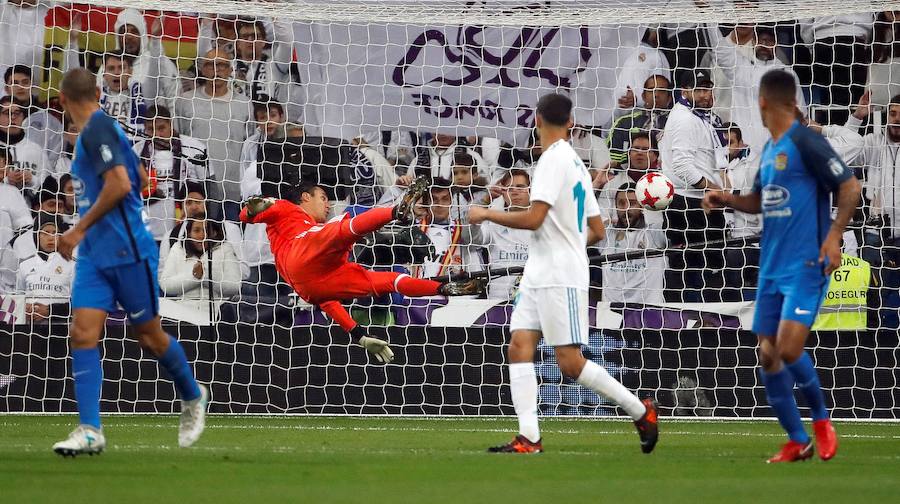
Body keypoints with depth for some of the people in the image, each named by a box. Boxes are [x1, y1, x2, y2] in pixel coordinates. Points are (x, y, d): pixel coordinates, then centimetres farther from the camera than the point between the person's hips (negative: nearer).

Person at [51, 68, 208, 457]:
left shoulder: (97, 129, -13)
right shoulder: (101, 128, 14)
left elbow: (120, 184, -24)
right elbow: (140, 178, 24)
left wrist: (80, 230, -19)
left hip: (127, 253, -9)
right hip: (94, 257, 9)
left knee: (149, 336, 5)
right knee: (82, 334, -6)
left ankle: (193, 398, 29)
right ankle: (90, 430, -11)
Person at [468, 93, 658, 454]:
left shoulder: (554, 159, -12)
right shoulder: (575, 162, 17)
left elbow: (533, 219, -21)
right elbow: (597, 231, 20)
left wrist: (486, 214, -9)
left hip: (561, 278, -10)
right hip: (539, 275, 10)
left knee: (570, 363, -8)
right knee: (519, 346, -3)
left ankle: (641, 411, 6)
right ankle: (528, 438, -10)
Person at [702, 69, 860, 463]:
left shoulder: (805, 142, -11)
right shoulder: (769, 149, 15)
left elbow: (849, 186, -12)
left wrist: (834, 235, -21)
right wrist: (727, 199, 11)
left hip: (806, 266, -9)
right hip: (772, 267, 9)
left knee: (788, 348, -18)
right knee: (768, 355, 5)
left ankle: (820, 418, 7)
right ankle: (797, 442, 15)